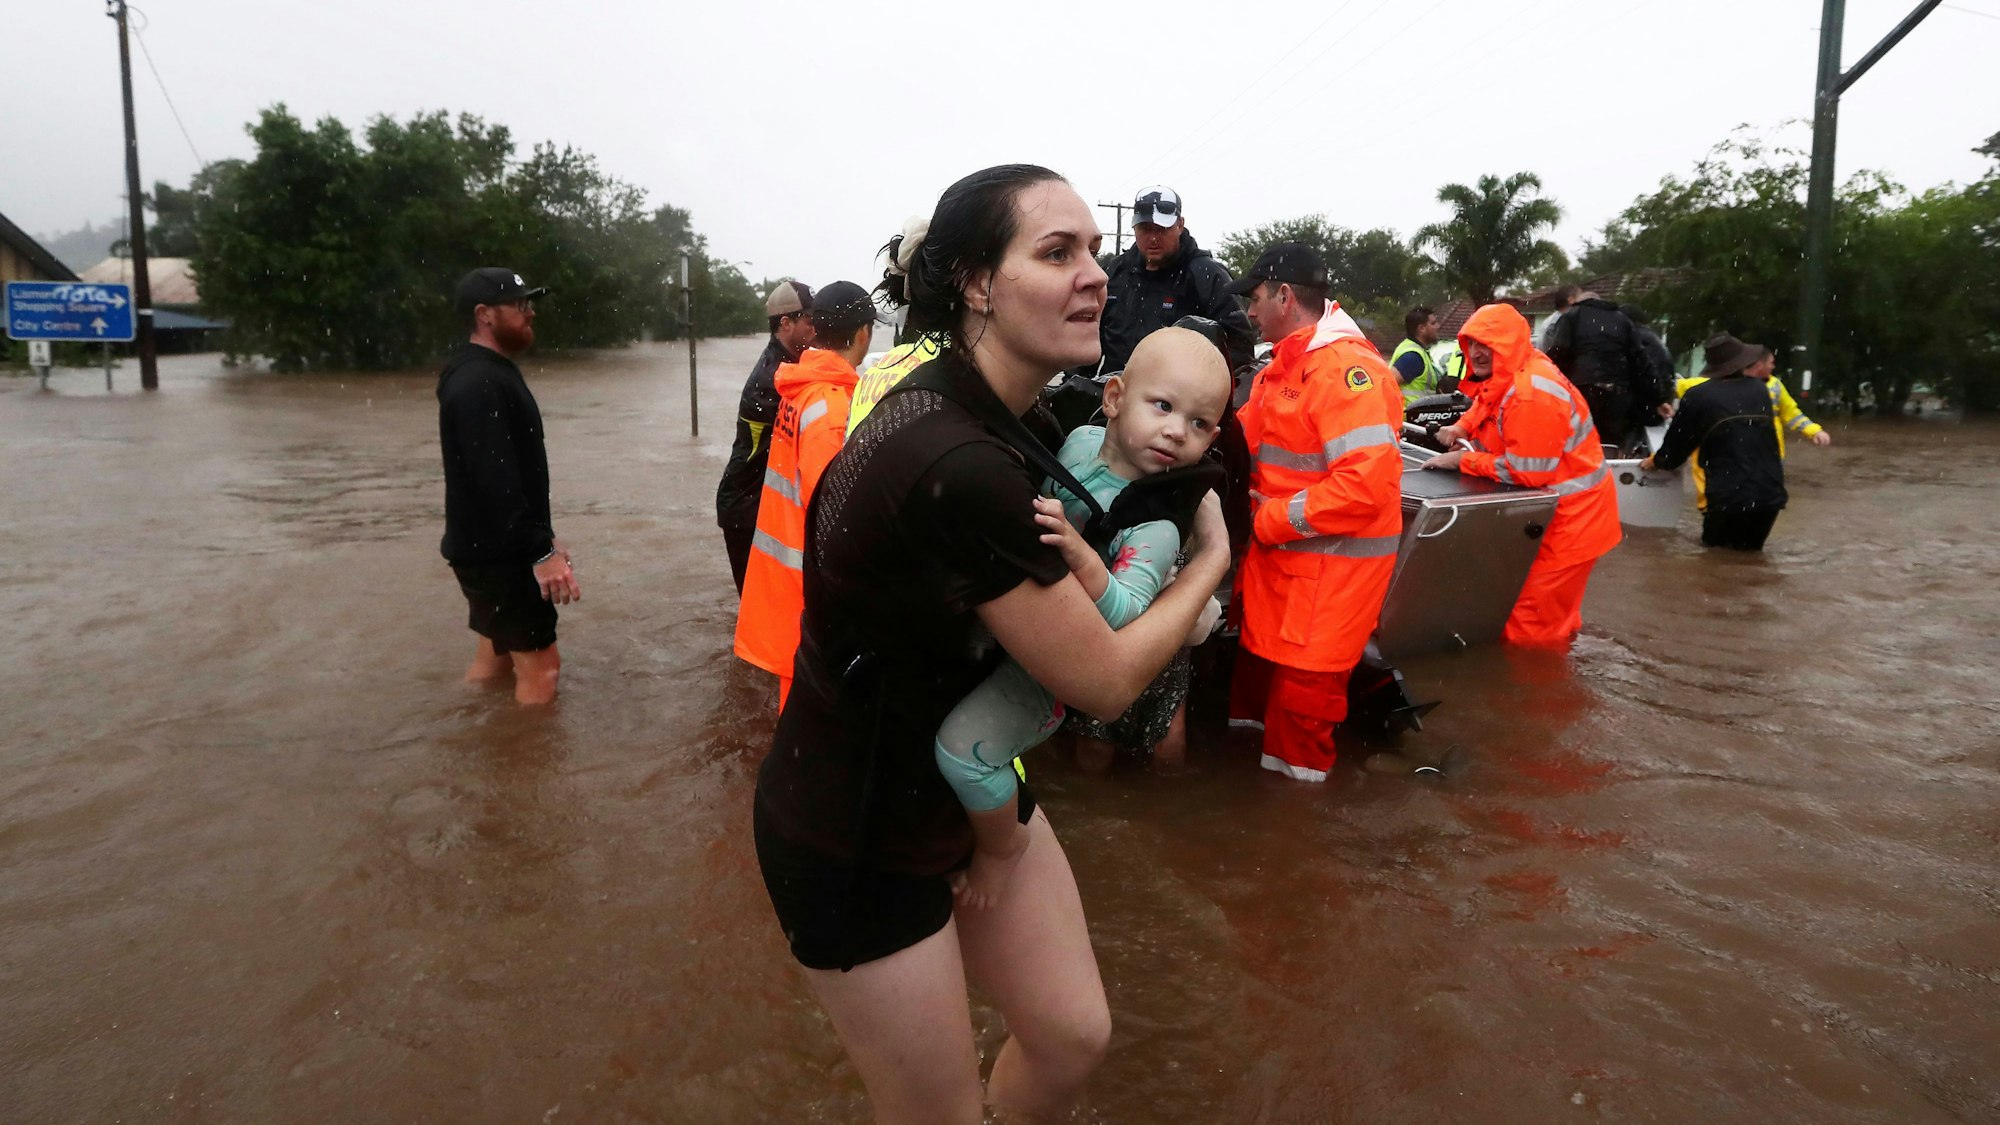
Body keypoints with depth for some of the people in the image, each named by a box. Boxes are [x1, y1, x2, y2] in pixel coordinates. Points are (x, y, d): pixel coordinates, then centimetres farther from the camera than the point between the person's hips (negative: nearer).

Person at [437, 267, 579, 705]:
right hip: (497, 554, -10)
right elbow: (496, 483, -28)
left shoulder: (490, 373, 14)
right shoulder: (478, 383, -20)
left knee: (495, 659, 18)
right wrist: (541, 553, -29)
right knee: (540, 669, -5)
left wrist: (541, 536, 23)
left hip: (500, 550, 10)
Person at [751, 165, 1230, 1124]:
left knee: (1073, 1036, 16)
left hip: (964, 785, 8)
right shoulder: (960, 466, -32)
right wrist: (1210, 558, -5)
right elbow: (1104, 679, -21)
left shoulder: (964, 405, -2)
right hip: (859, 841, -8)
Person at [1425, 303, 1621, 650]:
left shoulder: (1532, 394, -28)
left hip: (1570, 515, -10)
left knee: (1532, 621, -3)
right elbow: (1483, 409, 24)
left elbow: (1527, 472, -27)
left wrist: (1462, 460, -19)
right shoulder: (1502, 378, 3)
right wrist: (1461, 429, 3)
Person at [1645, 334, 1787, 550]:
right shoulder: (1760, 390, 9)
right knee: (1749, 549, 22)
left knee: (1714, 545, 18)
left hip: (1729, 496, -4)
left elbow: (1676, 446, 4)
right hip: (1770, 493, 4)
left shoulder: (1698, 396, -6)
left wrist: (1655, 461, 26)